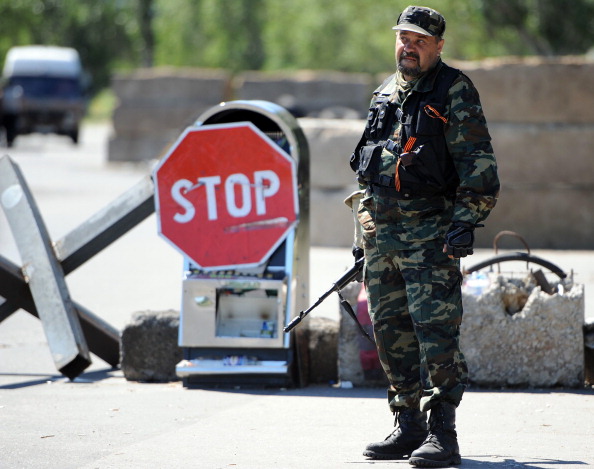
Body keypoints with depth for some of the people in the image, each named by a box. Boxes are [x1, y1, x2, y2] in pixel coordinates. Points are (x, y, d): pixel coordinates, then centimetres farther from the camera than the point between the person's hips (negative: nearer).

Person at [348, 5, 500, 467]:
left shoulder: (455, 92, -3)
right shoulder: (386, 94, 18)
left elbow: (479, 164, -9)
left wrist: (465, 222, -18)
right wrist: (363, 230, 20)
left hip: (430, 232, -7)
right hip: (382, 232, 7)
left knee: (435, 330, -12)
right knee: (390, 331, 9)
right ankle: (408, 426, 17)